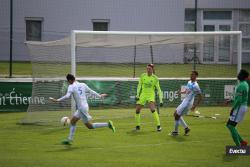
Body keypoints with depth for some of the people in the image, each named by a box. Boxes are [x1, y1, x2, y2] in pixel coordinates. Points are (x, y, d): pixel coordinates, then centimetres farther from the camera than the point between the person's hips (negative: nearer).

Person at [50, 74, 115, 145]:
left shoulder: (71, 87, -12)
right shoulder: (83, 85, 7)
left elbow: (67, 96, -26)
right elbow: (91, 91, 15)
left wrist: (57, 100, -25)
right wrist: (99, 96, 29)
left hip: (82, 108, -9)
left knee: (89, 126, 1)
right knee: (72, 121, 15)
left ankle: (107, 124, -5)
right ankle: (69, 139, 17)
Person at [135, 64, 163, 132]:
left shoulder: (155, 78, -9)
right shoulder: (143, 76, 0)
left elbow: (159, 89, -6)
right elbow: (139, 85, 10)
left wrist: (161, 100, -11)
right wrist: (137, 95, 2)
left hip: (151, 95, -4)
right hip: (143, 95, 4)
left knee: (152, 109, -26)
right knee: (137, 110, 1)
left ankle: (158, 125, -18)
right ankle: (138, 126, 20)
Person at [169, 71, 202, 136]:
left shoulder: (195, 86, -21)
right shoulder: (189, 82, 7)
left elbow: (200, 97, -20)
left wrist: (194, 106, -22)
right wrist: (181, 92, 4)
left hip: (187, 103, -9)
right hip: (184, 101, 9)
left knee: (177, 115, -4)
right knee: (176, 114, 15)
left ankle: (175, 132, 10)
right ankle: (186, 128, 22)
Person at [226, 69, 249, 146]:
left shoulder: (241, 85, -18)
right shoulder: (245, 84, 14)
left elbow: (239, 100, -22)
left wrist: (233, 108, -16)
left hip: (239, 107, -10)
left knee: (231, 126, -8)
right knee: (229, 125, 15)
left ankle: (238, 146, -8)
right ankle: (242, 141, 14)